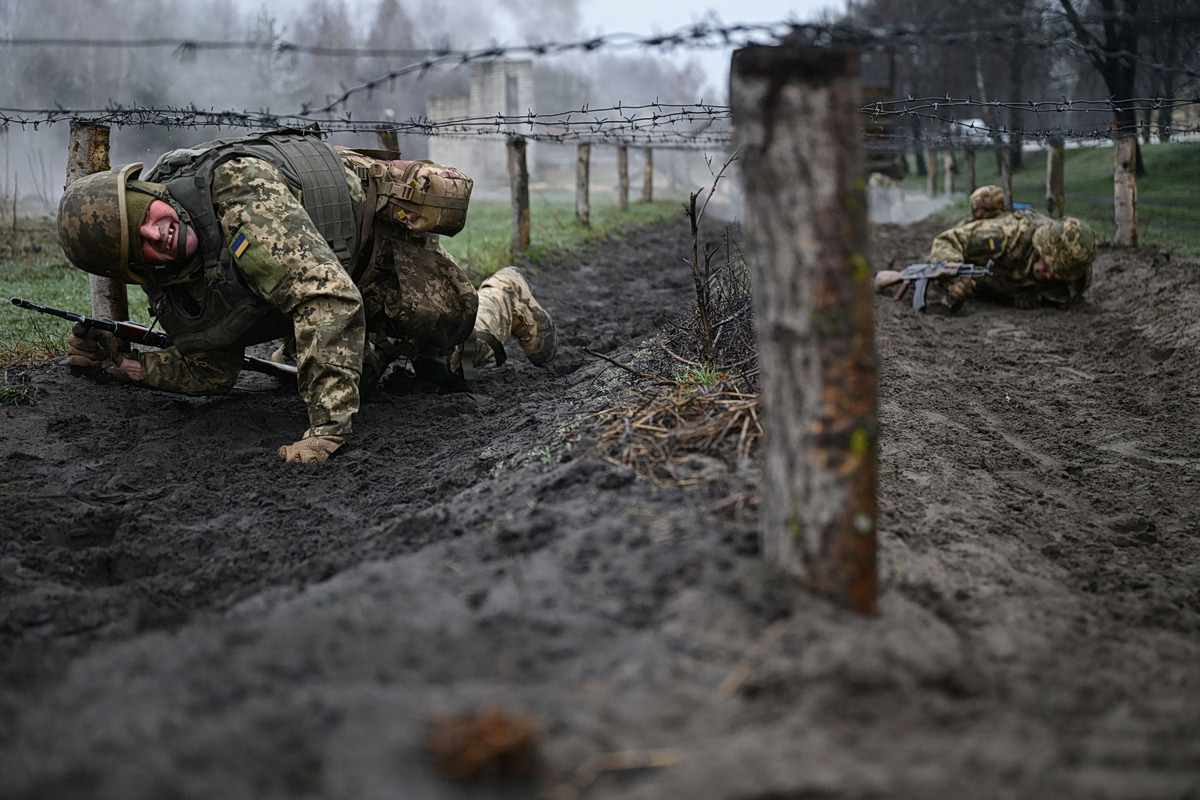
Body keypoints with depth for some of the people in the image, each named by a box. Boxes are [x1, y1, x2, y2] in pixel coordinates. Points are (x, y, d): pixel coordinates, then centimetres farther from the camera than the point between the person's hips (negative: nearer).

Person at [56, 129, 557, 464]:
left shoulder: (241, 194, -42)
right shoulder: (170, 290, -18)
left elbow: (330, 302, -50)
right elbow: (211, 373, -5)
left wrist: (327, 428, -53)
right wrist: (123, 361, -18)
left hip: (381, 233, -6)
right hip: (337, 268, 7)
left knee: (450, 360, 2)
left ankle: (506, 297, 33)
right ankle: (389, 342, 39)